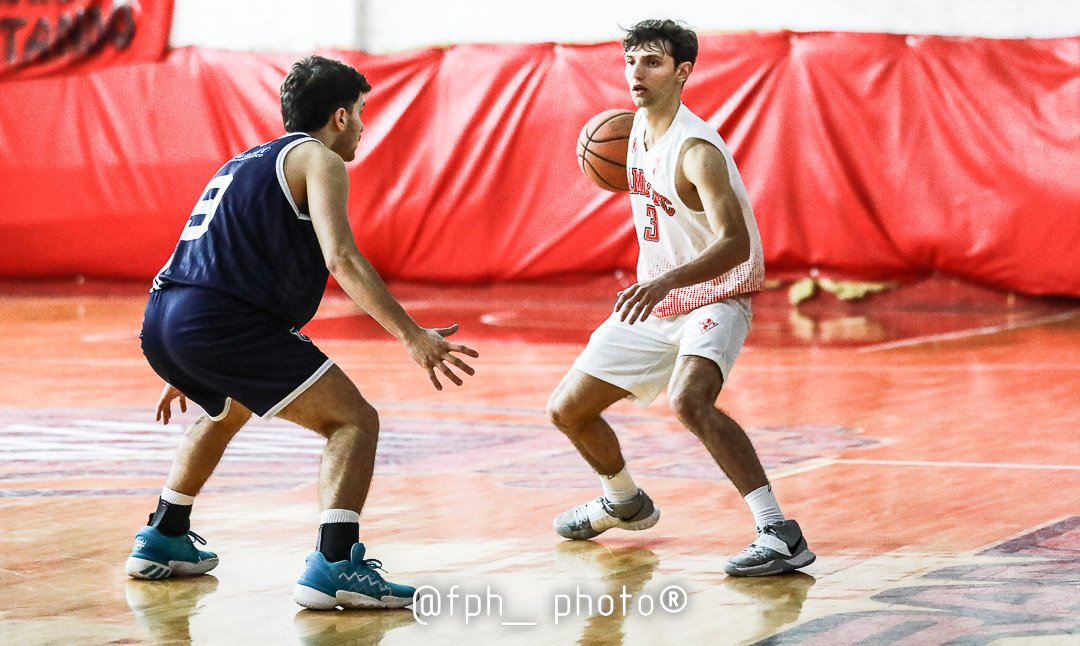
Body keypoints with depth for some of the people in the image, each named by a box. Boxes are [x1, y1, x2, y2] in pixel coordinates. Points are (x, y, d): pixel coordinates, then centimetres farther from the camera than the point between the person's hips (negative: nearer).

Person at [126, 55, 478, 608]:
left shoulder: (247, 162, 31)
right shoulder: (318, 159, 4)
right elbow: (341, 258, -12)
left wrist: (184, 372, 47)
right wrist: (413, 337, -17)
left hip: (160, 321, 9)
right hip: (222, 320, -9)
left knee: (227, 411, 38)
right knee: (354, 420, -5)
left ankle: (163, 541, 42)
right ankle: (334, 565, -21)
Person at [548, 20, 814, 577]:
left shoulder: (696, 150, -24)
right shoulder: (641, 126, 2)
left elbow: (735, 243, -36)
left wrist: (667, 279, -49)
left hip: (713, 301, -9)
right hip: (654, 303, 9)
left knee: (687, 401, -37)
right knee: (566, 410, 12)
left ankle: (779, 534, -35)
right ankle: (625, 502, 41)